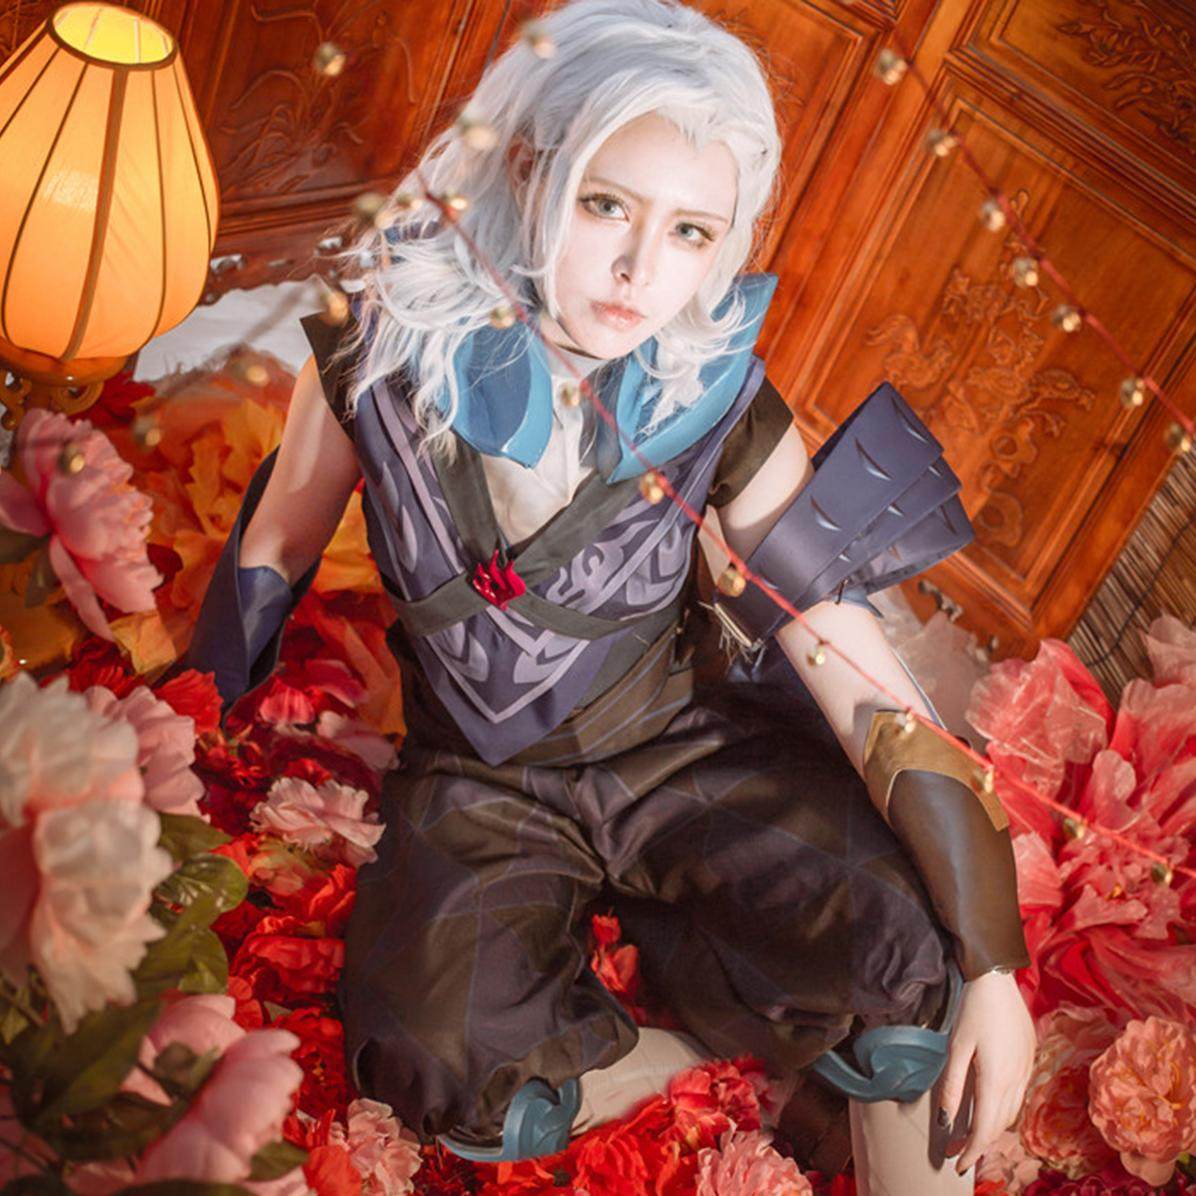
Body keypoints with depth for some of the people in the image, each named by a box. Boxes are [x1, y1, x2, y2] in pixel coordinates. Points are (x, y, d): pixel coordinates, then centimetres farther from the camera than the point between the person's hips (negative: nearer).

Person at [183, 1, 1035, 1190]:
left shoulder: (718, 405, -17)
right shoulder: (385, 347, -16)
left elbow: (849, 653, -17)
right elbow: (277, 546, 1)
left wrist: (989, 965, -20)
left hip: (681, 739, 0)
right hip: (484, 781, 1)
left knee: (902, 938, -27)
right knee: (455, 1076, -25)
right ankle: (722, 1041, 2)